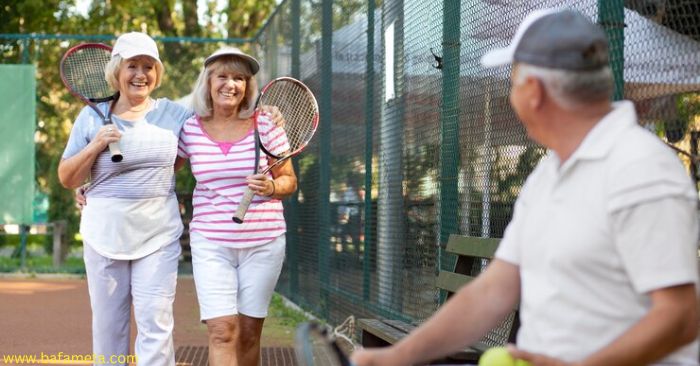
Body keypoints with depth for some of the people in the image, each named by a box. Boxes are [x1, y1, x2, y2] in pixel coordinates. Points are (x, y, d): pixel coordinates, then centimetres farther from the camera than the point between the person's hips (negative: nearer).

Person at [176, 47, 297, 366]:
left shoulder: (266, 125, -1)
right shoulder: (190, 129, 1)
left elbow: (289, 180, 7)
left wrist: (271, 187, -16)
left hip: (263, 242, 1)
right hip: (211, 244, 0)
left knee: (249, 331, 5)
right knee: (222, 331, -10)